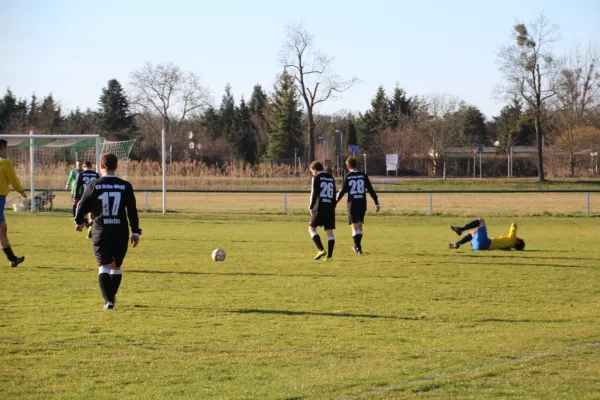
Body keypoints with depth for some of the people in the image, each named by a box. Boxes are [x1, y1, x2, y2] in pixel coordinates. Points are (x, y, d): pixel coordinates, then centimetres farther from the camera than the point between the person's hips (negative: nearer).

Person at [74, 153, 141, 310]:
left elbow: (82, 206, 3)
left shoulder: (93, 186, -4)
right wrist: (135, 232, 7)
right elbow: (132, 211, 0)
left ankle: (108, 300, -17)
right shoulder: (125, 186, 0)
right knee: (116, 267, 18)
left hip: (101, 233, -2)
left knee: (104, 267, -3)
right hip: (121, 233, 2)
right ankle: (112, 296, 30)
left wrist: (79, 222, 23)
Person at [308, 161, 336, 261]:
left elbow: (314, 193, -10)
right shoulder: (331, 178, 17)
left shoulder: (317, 178, -2)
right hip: (330, 208, 5)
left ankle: (321, 250, -9)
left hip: (320, 207, -5)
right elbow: (334, 195, 16)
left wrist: (311, 207, -5)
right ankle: (329, 255, -1)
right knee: (329, 231, 3)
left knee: (311, 228, 6)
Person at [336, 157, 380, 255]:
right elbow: (371, 190, 4)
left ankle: (358, 248, -10)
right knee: (359, 225, 17)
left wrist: (335, 201, 9)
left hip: (352, 203, -3)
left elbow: (343, 191, -4)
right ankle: (357, 246, 29)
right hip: (362, 204, 3)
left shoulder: (347, 177, -4)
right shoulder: (363, 175, 3)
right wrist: (377, 203, 9)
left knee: (354, 226, -2)